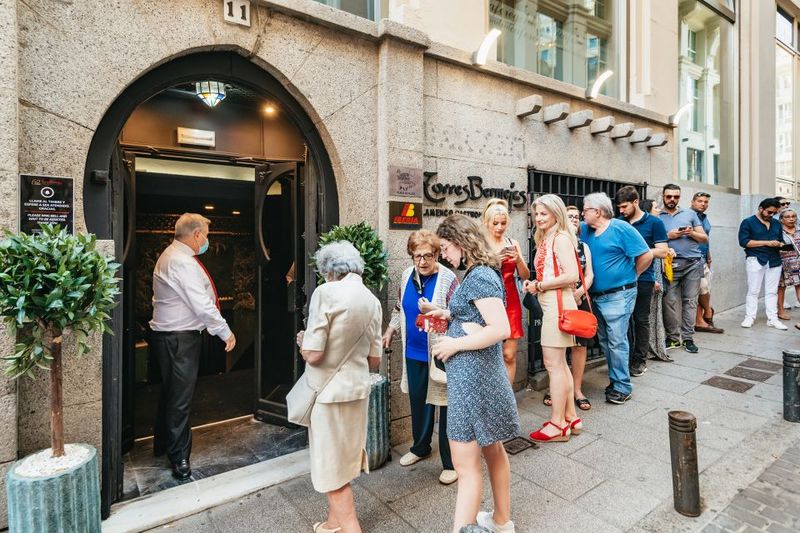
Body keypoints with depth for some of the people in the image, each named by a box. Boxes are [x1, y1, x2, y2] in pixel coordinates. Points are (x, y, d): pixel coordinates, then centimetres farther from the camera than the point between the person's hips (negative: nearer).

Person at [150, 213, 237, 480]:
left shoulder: (170, 255, 15)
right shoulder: (183, 262, -20)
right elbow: (202, 305, -23)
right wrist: (225, 332, -16)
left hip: (168, 335, 11)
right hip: (180, 337, -11)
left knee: (170, 391, 22)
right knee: (180, 396, -2)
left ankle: (162, 444, 39)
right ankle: (179, 456, 10)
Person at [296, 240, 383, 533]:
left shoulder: (326, 292, -17)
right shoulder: (373, 301, 2)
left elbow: (312, 355, -21)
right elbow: (374, 360, 7)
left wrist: (302, 340, 0)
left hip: (329, 390, -7)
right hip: (358, 388, 7)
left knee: (331, 466, 9)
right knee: (343, 459, 23)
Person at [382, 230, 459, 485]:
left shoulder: (448, 278, -16)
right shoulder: (408, 275, 3)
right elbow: (400, 307, 18)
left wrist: (435, 311, -29)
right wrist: (390, 330, 18)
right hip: (414, 353, 6)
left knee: (444, 406, 5)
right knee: (418, 401, 21)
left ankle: (450, 462, 23)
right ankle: (420, 447, 44)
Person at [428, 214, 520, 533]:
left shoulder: (478, 276, -18)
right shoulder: (481, 273, 10)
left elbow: (501, 329, -26)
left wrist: (455, 344, -18)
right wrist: (449, 314, 8)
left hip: (473, 375, -10)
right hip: (482, 372, 10)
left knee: (466, 465, 0)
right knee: (492, 449, 23)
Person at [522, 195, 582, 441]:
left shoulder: (560, 238, -12)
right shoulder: (545, 239, 15)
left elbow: (571, 275, -21)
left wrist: (539, 286, -14)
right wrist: (534, 283, 3)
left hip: (558, 303, -10)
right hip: (550, 304, 10)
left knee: (554, 364, -2)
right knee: (560, 364, 16)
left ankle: (558, 425, 10)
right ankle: (571, 418, 28)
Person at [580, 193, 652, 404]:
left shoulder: (621, 228, -10)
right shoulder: (585, 230, 9)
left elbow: (646, 255, -10)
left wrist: (630, 275, 0)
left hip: (618, 295, -7)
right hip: (596, 296, 7)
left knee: (617, 341, -3)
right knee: (605, 341, 15)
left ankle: (622, 386, 11)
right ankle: (615, 380, 29)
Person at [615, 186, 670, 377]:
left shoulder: (654, 223, -2)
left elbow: (662, 252, -6)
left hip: (643, 279, -3)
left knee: (641, 320, 7)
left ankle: (640, 360, 19)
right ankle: (626, 357, 20)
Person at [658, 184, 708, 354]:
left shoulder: (690, 214, 15)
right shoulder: (657, 217, 8)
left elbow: (705, 238, 14)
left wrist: (691, 233, -5)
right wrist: (668, 236, -11)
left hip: (693, 263, 2)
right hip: (671, 264, -2)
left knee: (690, 301, 2)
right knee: (670, 301, -6)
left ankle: (688, 338, 9)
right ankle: (673, 337, 5)